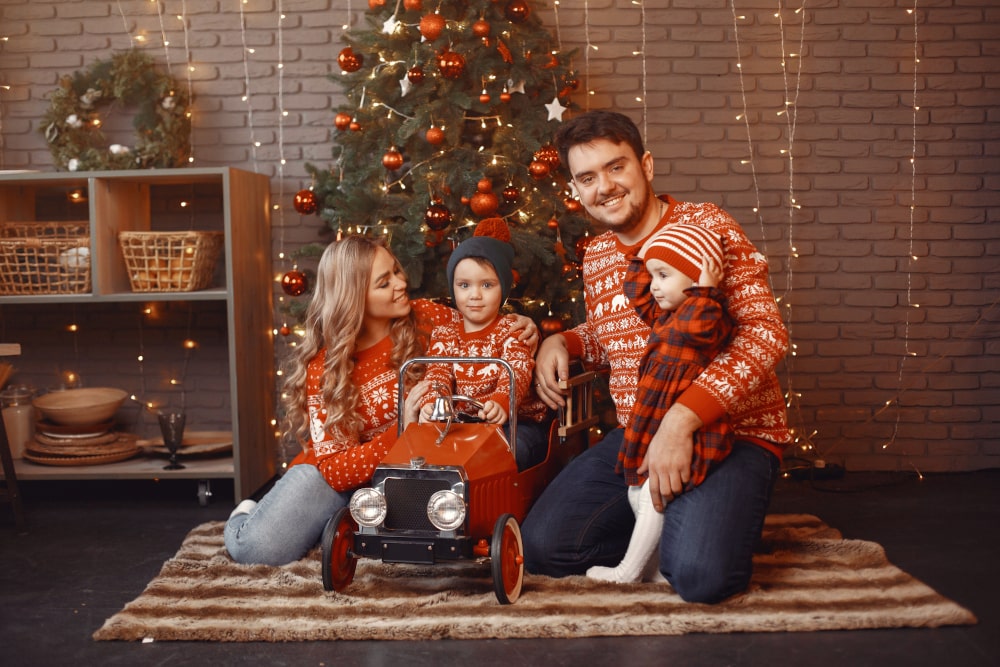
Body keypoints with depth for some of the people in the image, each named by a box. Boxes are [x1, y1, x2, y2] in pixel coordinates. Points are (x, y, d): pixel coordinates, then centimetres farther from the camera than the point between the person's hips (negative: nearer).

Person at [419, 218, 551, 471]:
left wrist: (501, 403, -44)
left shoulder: (513, 330, -2)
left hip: (518, 423, -3)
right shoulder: (444, 334, 10)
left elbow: (517, 374, -20)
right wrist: (431, 403, -31)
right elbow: (438, 374, -5)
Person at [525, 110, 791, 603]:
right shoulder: (595, 258, 10)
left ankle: (707, 523, 7)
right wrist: (559, 342, 6)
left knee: (701, 575, -29)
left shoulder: (706, 226, -11)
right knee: (540, 548, -7)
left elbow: (766, 332, -22)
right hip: (635, 434, 6)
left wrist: (682, 418, -30)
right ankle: (666, 527, 14)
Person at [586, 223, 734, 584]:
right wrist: (641, 258, 24)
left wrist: (705, 290, -27)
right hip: (652, 421, 10)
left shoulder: (711, 315, -14)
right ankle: (658, 564, 25)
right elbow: (636, 294, 31)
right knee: (637, 492, 14)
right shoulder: (665, 313, 15)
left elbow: (694, 325, -38)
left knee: (655, 495, -6)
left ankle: (630, 568, 9)